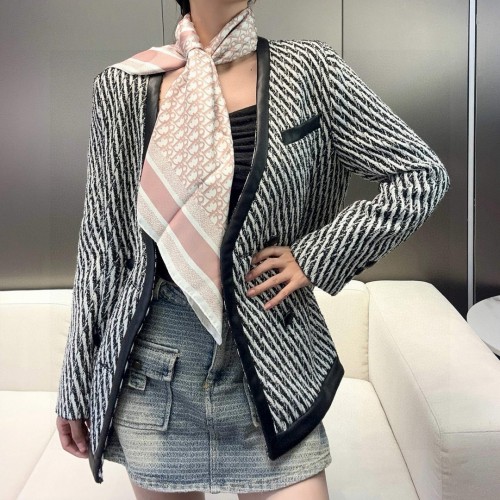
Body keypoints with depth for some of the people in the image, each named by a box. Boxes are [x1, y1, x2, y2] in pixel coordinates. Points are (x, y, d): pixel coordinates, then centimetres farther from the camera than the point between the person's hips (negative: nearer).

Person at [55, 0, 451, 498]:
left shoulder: (305, 70, -2)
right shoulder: (124, 86, 0)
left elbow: (423, 176, 1)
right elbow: (103, 242, 3)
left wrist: (317, 257, -7)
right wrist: (76, 383, 6)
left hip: (268, 360, 0)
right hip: (153, 368, 1)